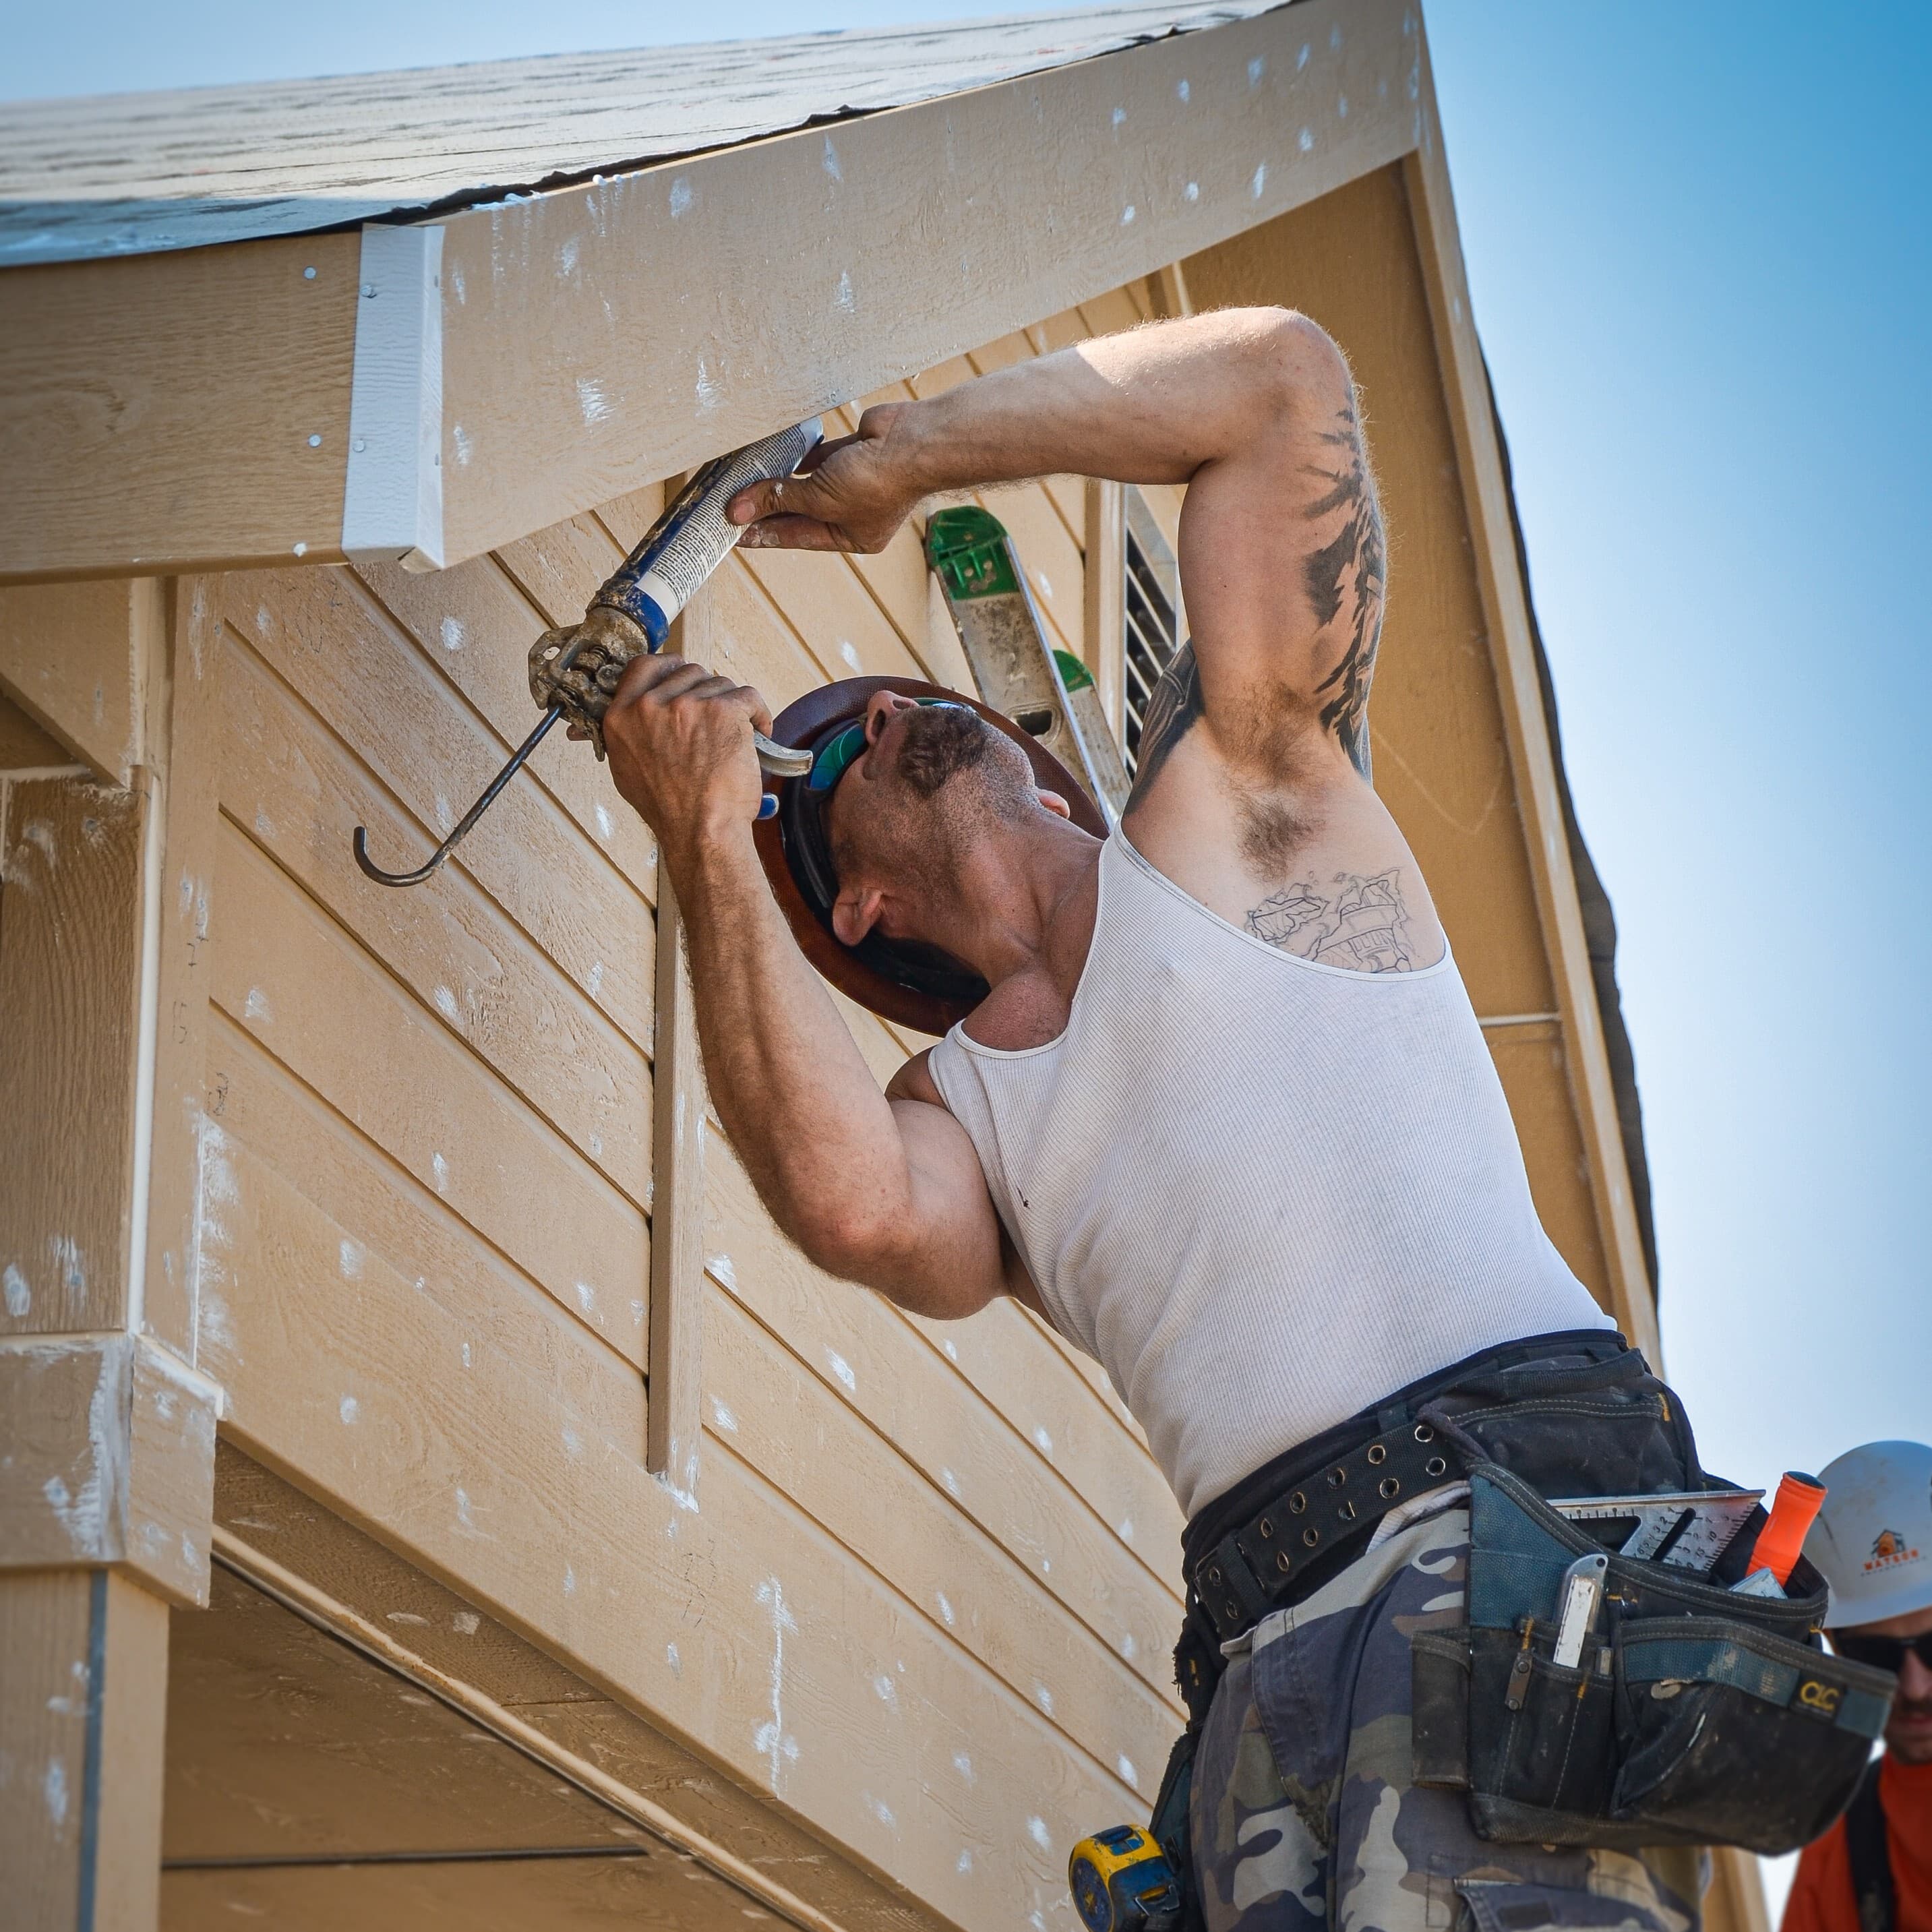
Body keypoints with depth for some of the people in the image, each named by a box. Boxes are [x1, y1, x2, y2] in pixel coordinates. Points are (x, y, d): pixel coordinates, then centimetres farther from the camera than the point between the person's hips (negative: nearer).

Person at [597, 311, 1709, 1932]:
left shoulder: (1234, 795, 17)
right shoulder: (954, 1113, 23)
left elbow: (1281, 371, 12)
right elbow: (852, 1202, -4)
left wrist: (898, 460, 17)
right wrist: (709, 846, 2)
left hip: (1525, 1509, -4)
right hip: (1273, 1640, 4)